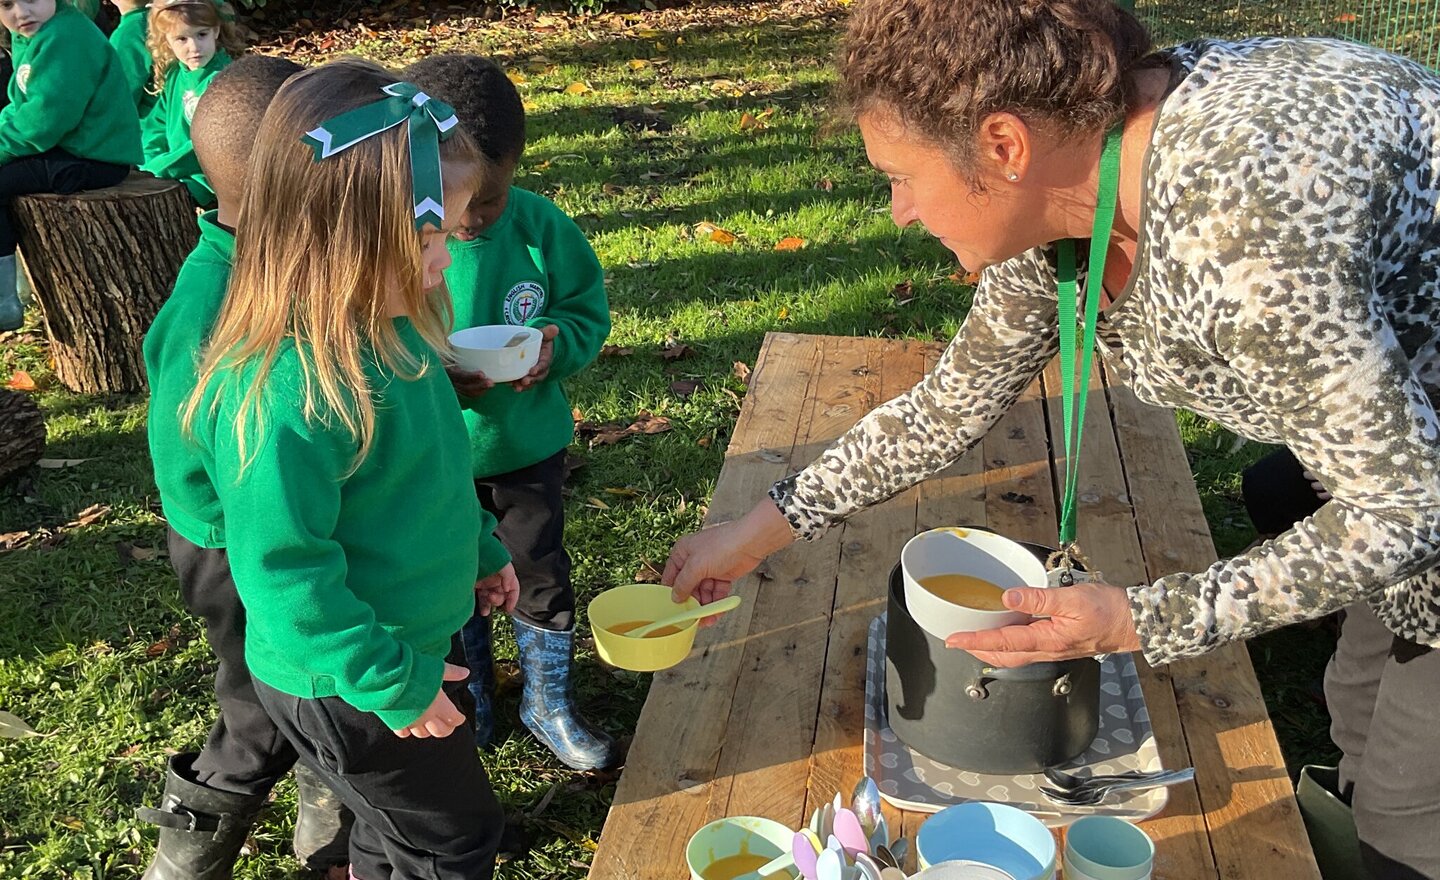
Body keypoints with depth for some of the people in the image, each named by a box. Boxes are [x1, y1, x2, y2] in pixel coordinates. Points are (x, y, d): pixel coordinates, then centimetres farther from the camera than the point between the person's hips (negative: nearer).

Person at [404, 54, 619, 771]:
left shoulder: (540, 225, -14)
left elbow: (589, 309, -3)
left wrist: (557, 346, -25)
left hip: (528, 445, 1)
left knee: (542, 576, 16)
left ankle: (548, 702, 40)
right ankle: (469, 704, 45)